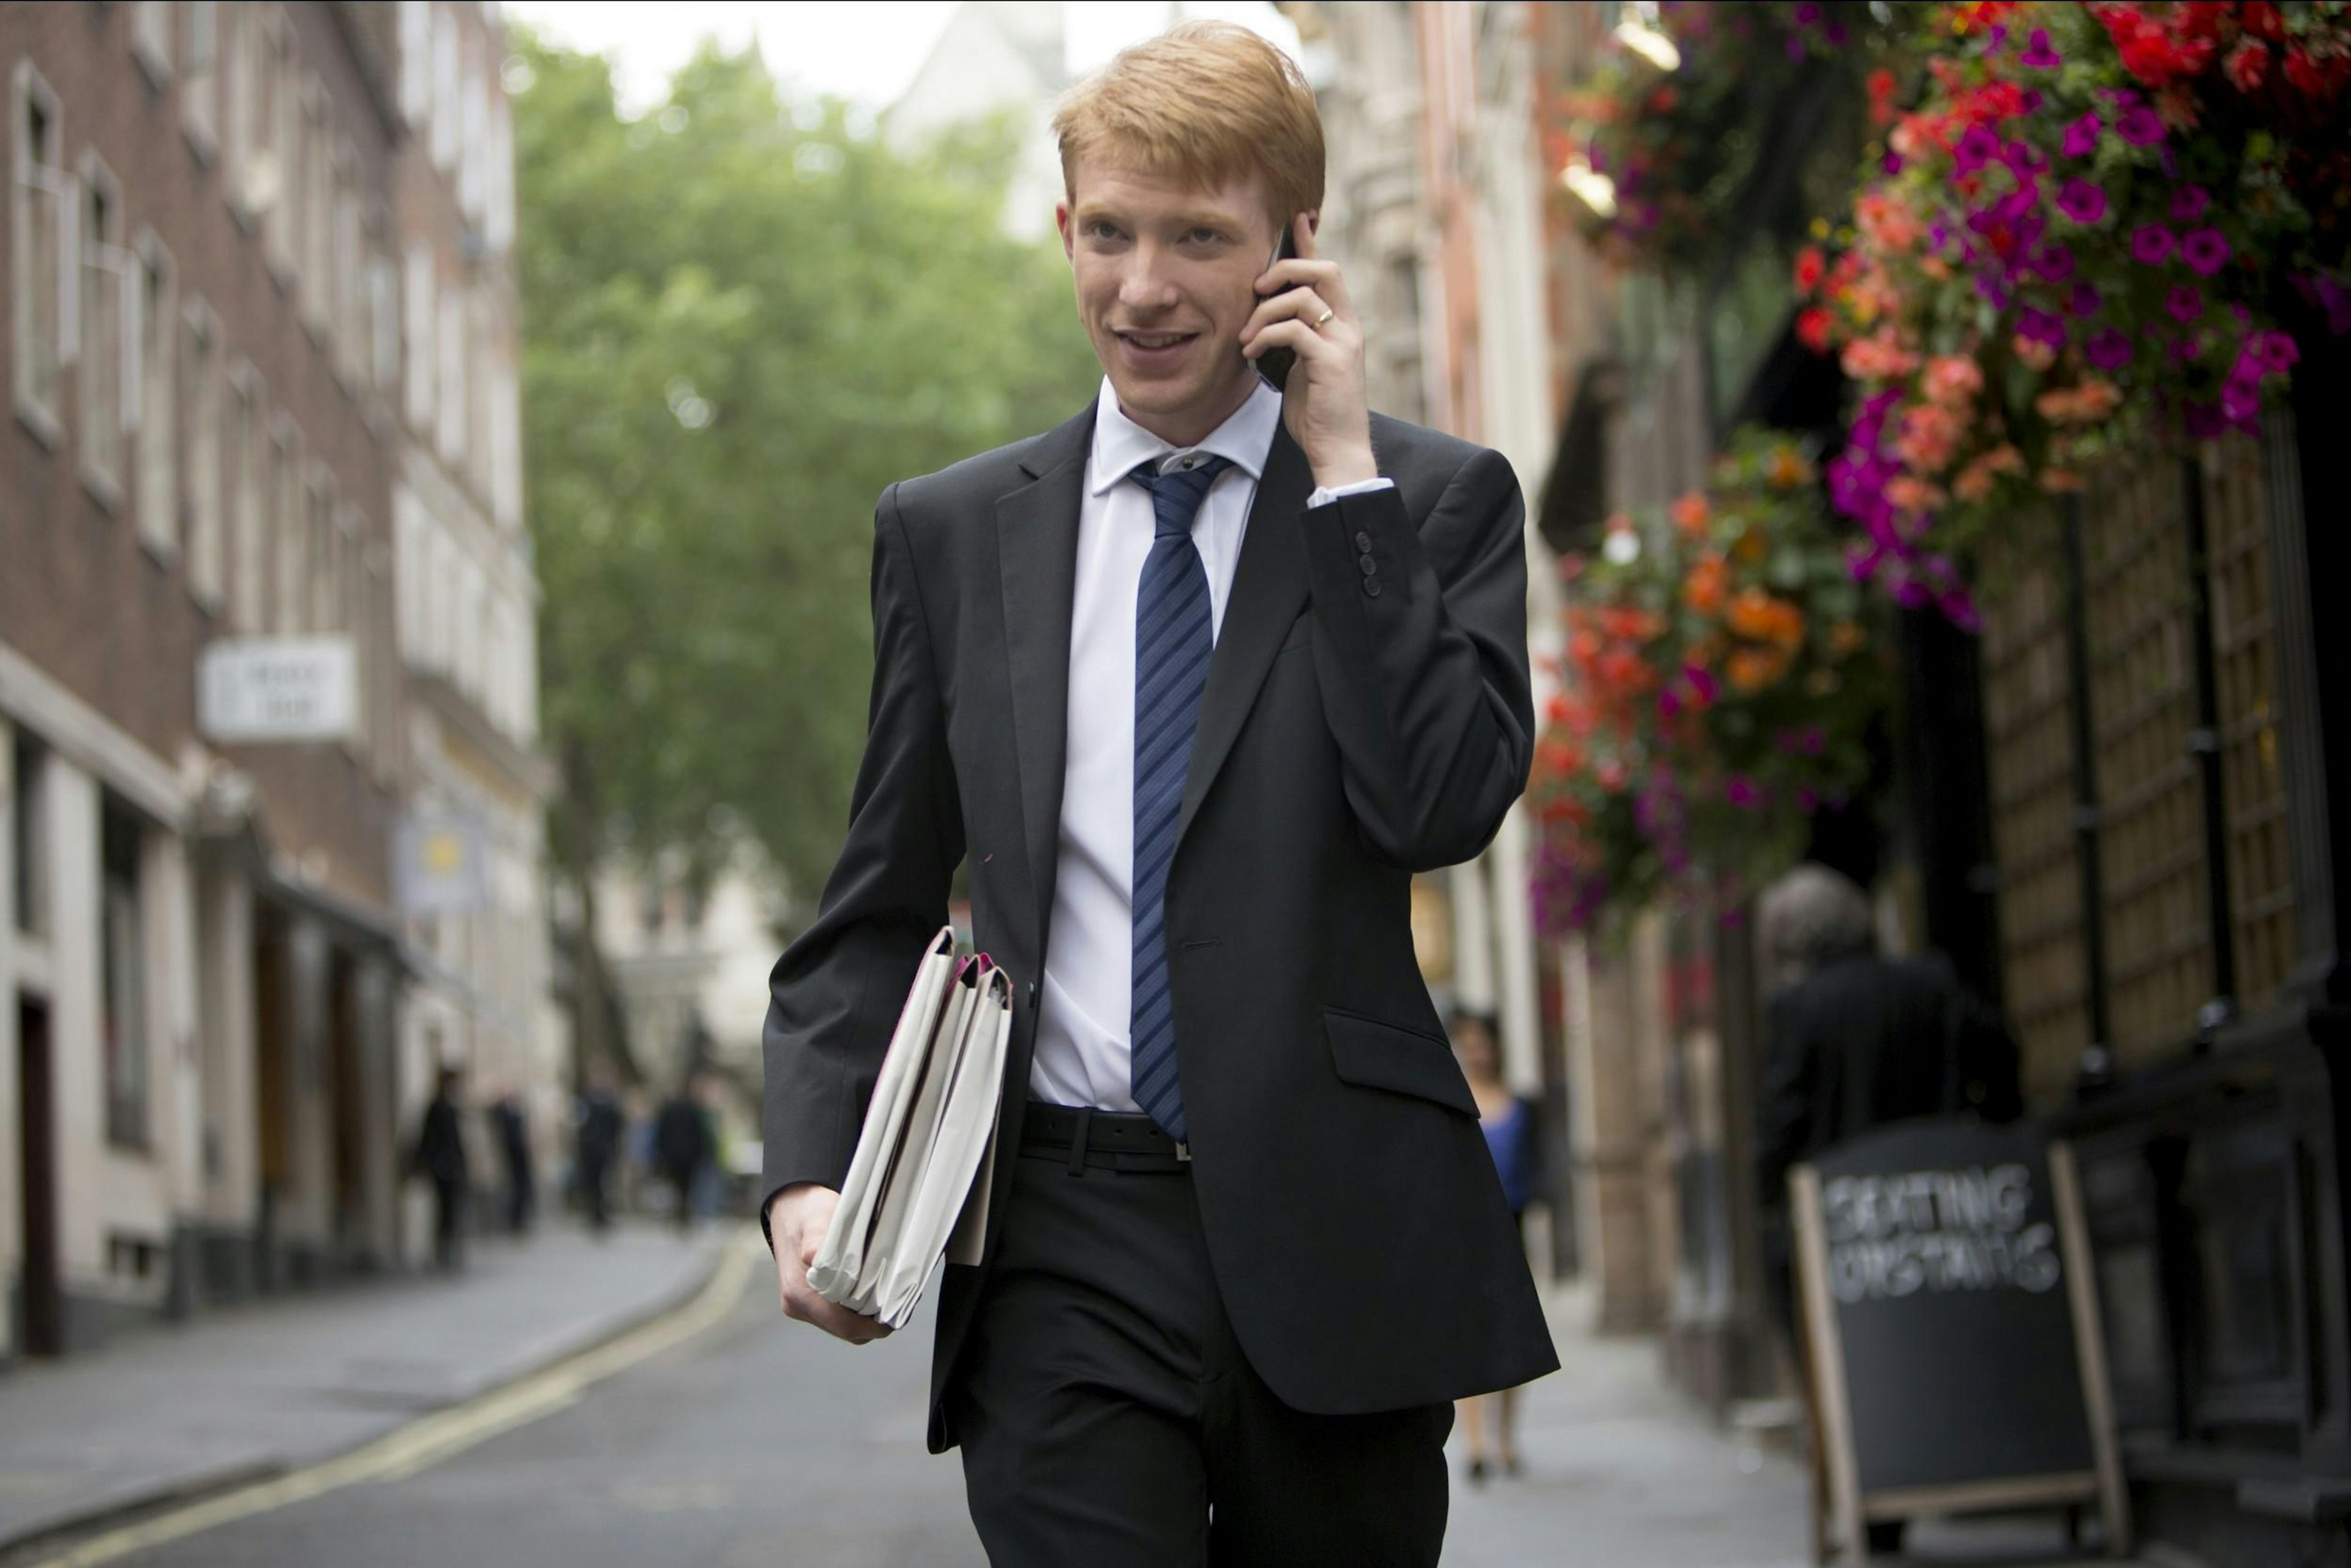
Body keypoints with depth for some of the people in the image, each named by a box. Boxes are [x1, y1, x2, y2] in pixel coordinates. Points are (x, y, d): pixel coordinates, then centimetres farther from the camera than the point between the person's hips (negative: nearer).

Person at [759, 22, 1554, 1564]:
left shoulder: (1435, 499, 5)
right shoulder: (949, 530, 10)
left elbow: (1448, 803, -11)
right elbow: (878, 911, 13)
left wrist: (1343, 468, -8)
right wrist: (811, 1175, -3)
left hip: (1334, 1244, 0)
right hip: (1064, 1254, 1)